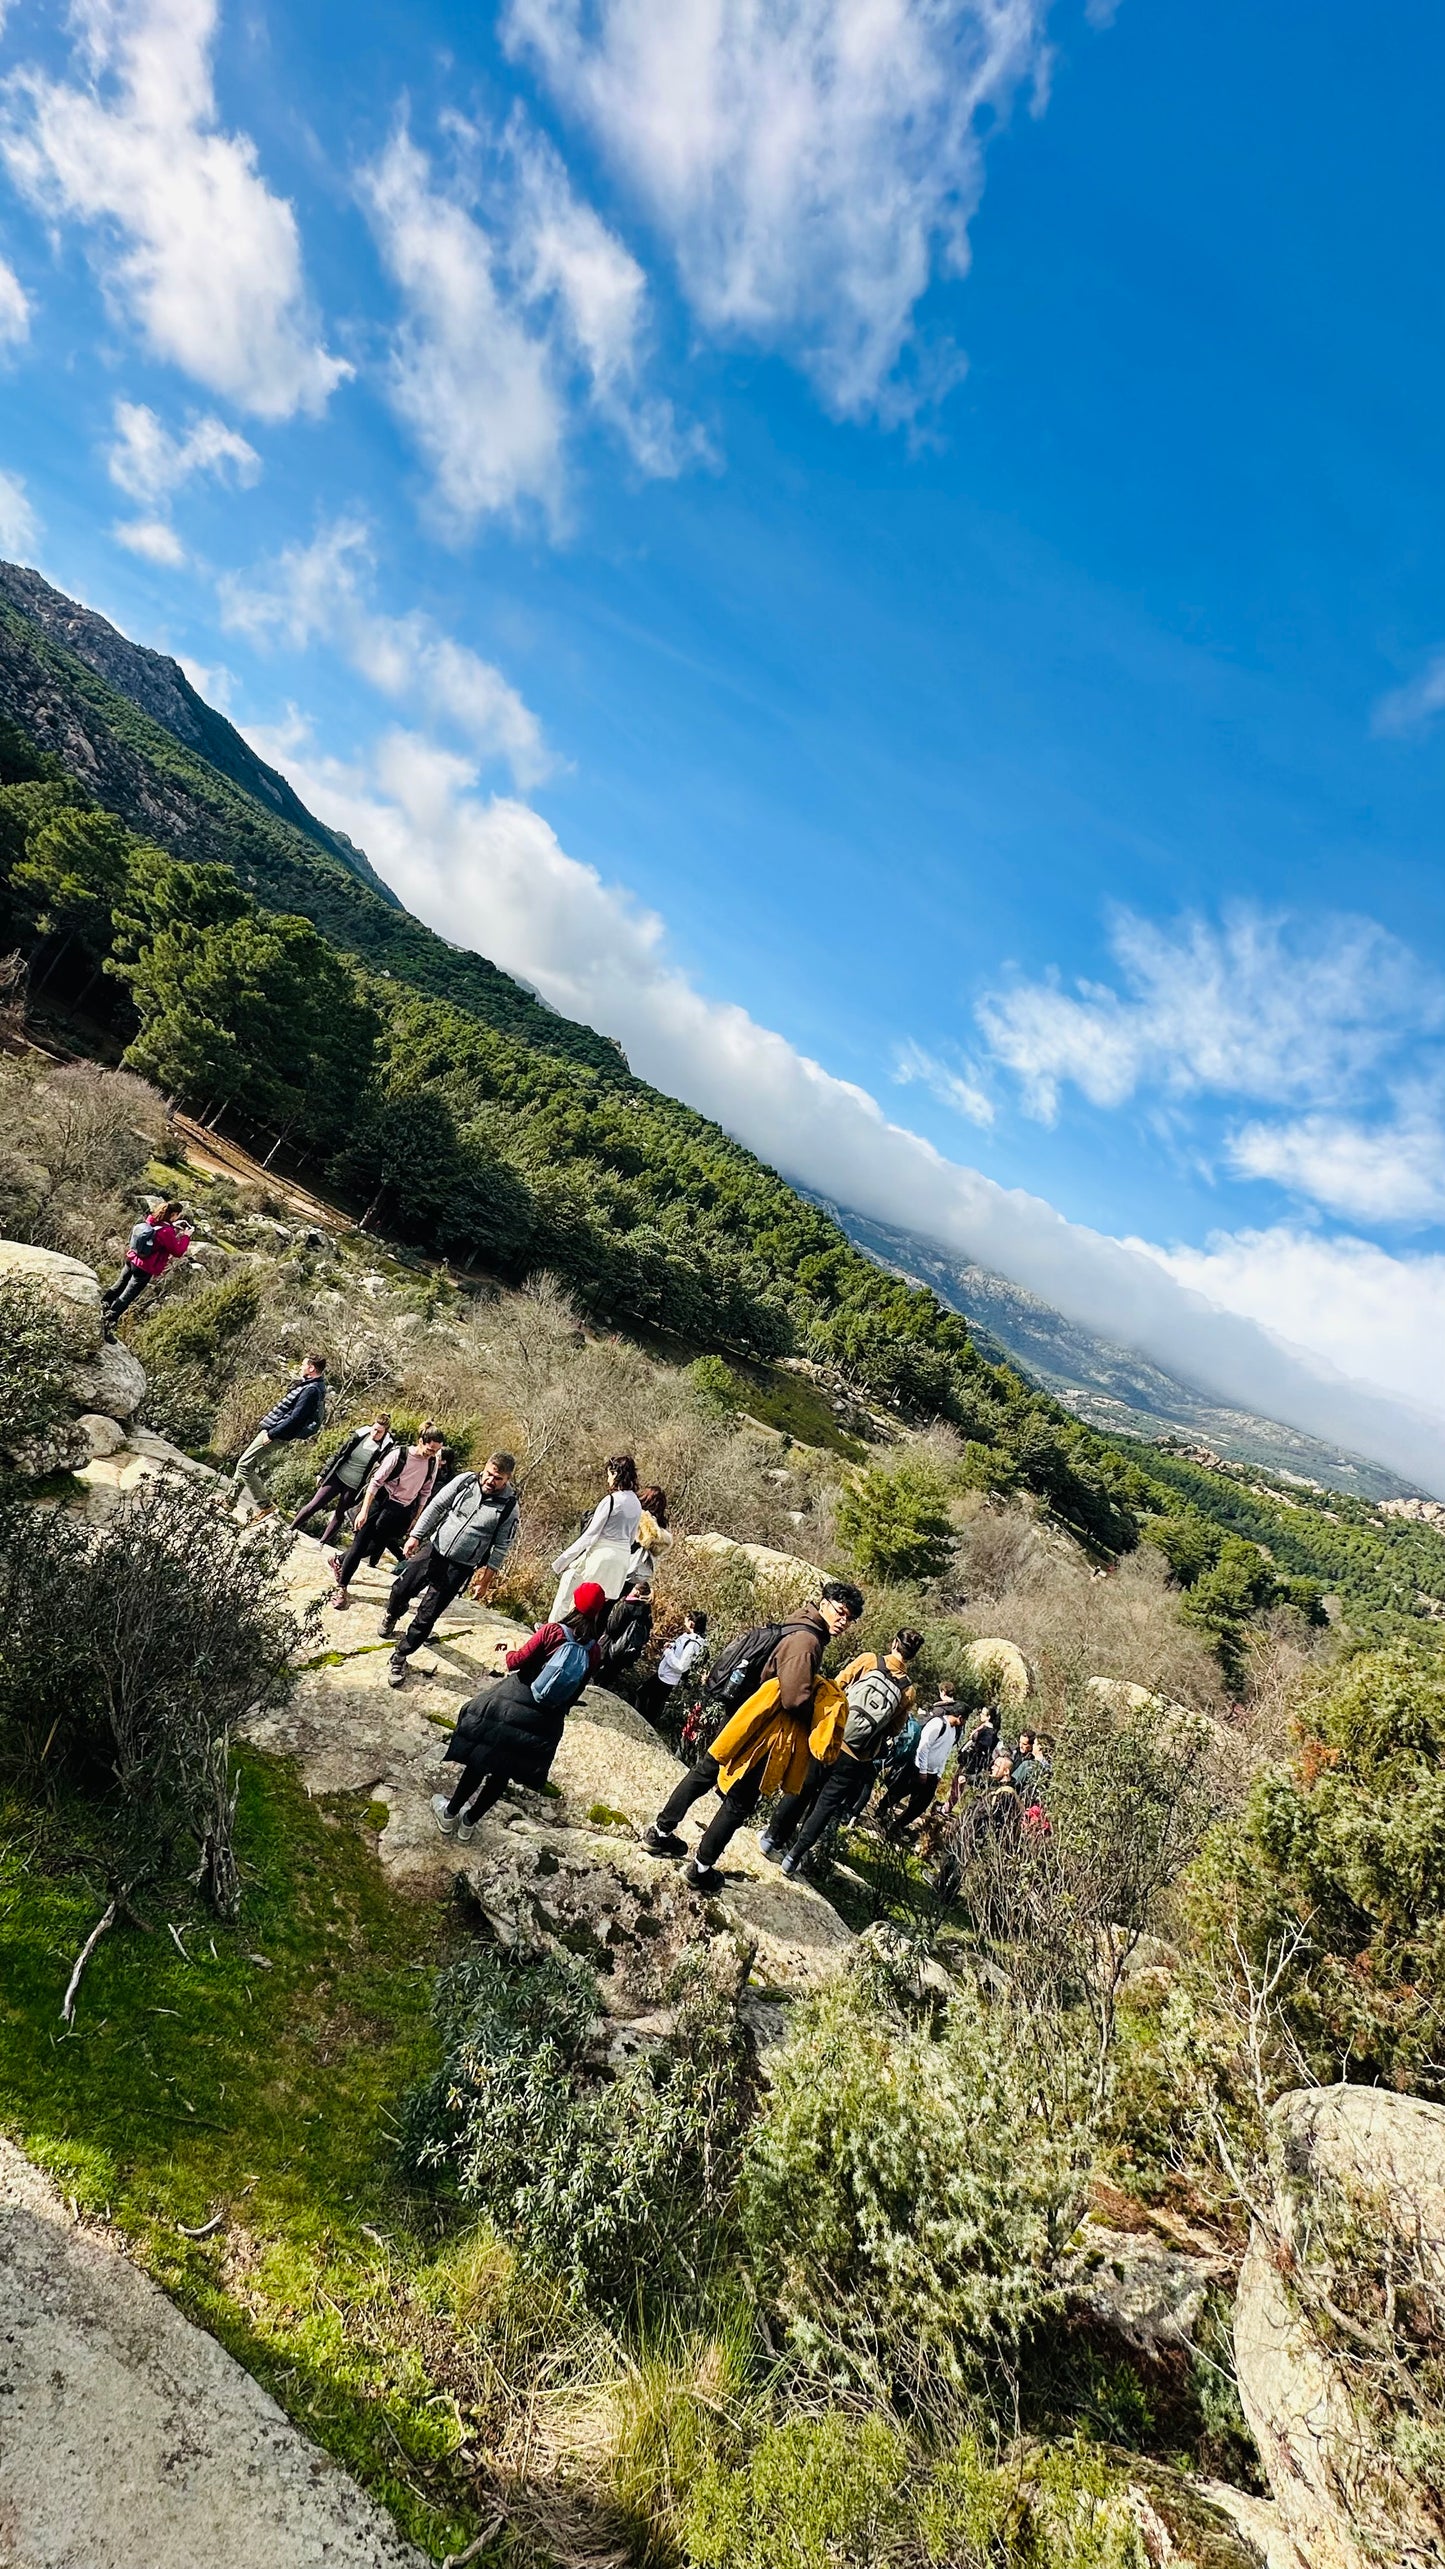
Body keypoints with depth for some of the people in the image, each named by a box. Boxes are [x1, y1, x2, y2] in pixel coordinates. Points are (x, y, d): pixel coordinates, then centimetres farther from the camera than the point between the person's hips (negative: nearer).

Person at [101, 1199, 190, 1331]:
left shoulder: (151, 1220, -3)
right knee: (126, 1297, 4)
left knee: (118, 1287, 26)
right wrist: (186, 1237, -4)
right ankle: (108, 1322, 10)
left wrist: (173, 1226, 14)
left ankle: (102, 1307, 40)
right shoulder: (166, 1231, -25)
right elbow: (178, 1251, -15)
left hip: (132, 1260, 8)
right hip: (145, 1269, -8)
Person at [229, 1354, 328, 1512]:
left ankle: (266, 1507, -3)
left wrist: (271, 1434, -21)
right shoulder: (310, 1385, 10)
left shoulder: (312, 1390, -22)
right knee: (243, 1462, 19)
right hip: (272, 1429, 10)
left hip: (276, 1434, -10)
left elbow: (295, 1418, -26)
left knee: (244, 1466, -7)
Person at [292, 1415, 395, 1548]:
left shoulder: (385, 1449, -17)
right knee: (313, 1505, 3)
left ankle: (322, 1543, 25)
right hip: (336, 1477, 2)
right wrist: (323, 1474, 5)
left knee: (339, 1515, 8)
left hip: (353, 1487, -2)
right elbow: (338, 1454, 2)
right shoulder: (359, 1435, -7)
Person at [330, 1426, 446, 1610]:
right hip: (379, 1503, -4)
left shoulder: (433, 1463, -6)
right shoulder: (399, 1454, -17)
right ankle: (342, 1588, 14)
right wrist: (364, 1510, -16)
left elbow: (425, 1493, 6)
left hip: (400, 1512, 4)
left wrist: (415, 1518, 9)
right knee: (360, 1545, -1)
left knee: (374, 1546, 9)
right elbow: (376, 1481, -14)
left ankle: (340, 1563, 36)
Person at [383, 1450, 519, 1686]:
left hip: (460, 1567, -3)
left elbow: (501, 1547, -7)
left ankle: (400, 1658, 22)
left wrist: (486, 1579, -5)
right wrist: (416, 1535, -7)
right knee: (401, 1589, 16)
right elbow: (436, 1507, -2)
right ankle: (392, 1617, 51)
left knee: (426, 1616, 1)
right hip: (433, 1549, 3)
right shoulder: (465, 1481, -10)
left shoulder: (509, 1507, -15)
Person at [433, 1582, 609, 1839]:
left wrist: (509, 1655, 10)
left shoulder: (552, 1631, -17)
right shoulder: (594, 1652, -7)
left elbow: (518, 1662, -11)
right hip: (546, 1721, 3)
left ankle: (450, 1814, 30)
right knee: (503, 1770, 19)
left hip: (515, 1703, -3)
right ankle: (469, 1822, 32)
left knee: (483, 1756, 17)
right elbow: (577, 1689, 2)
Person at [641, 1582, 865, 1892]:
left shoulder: (799, 1629, 6)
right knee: (739, 1803, 8)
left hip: (740, 1722, 9)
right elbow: (795, 1698, -31)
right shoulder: (806, 1640, -24)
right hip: (759, 1734, -9)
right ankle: (700, 1868, 19)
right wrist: (823, 1714, -13)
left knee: (703, 1774, 20)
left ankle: (660, 1832, 34)